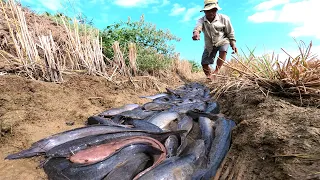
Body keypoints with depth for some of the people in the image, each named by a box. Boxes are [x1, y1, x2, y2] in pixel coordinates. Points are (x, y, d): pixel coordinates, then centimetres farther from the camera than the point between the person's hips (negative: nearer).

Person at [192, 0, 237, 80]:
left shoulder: (224, 18, -15)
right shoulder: (201, 20, -14)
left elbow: (230, 33, -4)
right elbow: (197, 27, -39)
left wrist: (233, 44, -12)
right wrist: (196, 33, -63)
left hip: (222, 41, -1)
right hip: (209, 45, 2)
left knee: (223, 50, -35)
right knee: (204, 63, -4)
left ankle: (215, 72, -27)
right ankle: (210, 78, 17)